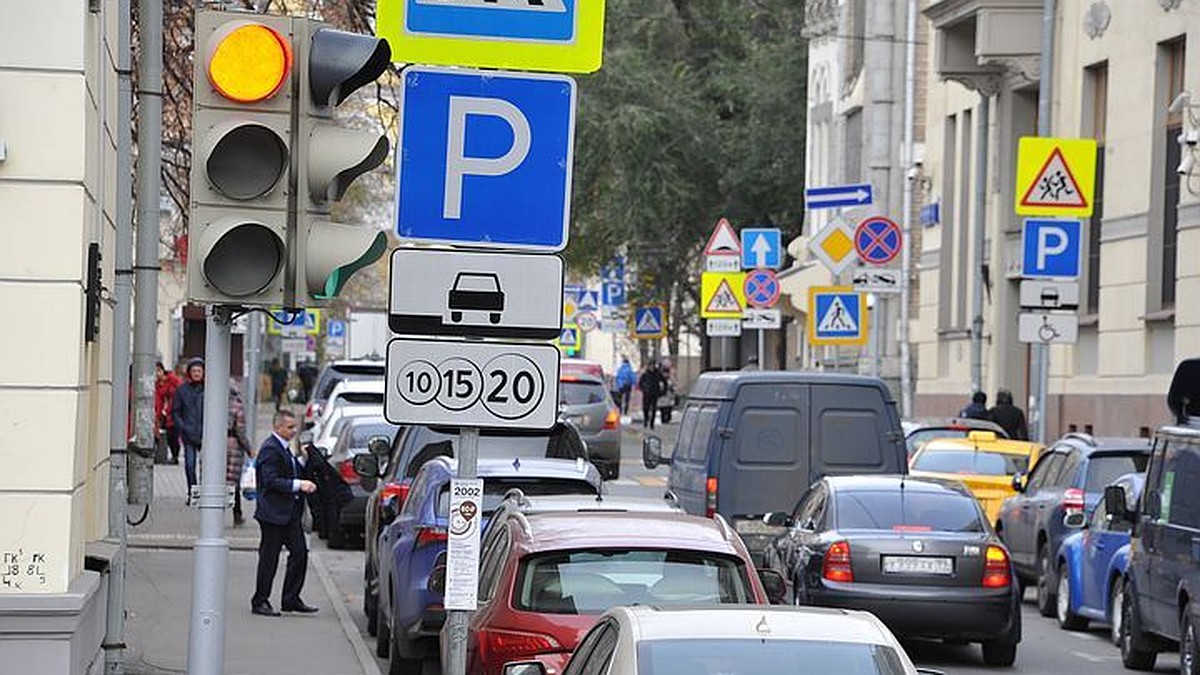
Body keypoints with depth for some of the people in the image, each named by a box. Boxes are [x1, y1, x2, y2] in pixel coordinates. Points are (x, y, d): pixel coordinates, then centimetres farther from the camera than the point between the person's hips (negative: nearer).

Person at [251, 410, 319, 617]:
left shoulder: (284, 448, 15)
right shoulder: (270, 449, -15)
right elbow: (271, 481, -22)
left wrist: (302, 460, 7)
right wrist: (298, 485, -27)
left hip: (290, 513, 9)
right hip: (273, 514, -9)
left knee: (300, 553, 7)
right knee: (269, 558, -2)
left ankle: (291, 599, 14)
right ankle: (260, 602, 7)